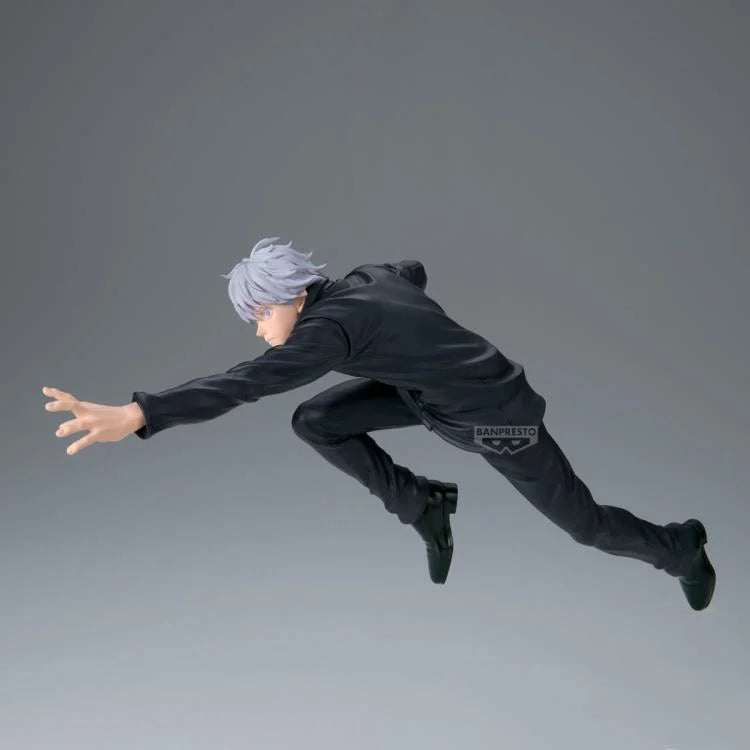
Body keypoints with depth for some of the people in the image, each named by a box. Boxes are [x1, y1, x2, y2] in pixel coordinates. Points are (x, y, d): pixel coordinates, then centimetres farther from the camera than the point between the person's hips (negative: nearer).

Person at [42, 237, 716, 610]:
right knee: (314, 423, -4)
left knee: (584, 523, 11)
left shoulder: (330, 324, -30)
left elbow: (247, 382, -45)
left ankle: (681, 548, 41)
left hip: (496, 414, -8)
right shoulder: (365, 278, -5)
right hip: (432, 392, 8)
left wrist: (135, 416, -53)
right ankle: (426, 507, 12)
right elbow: (413, 270, 18)